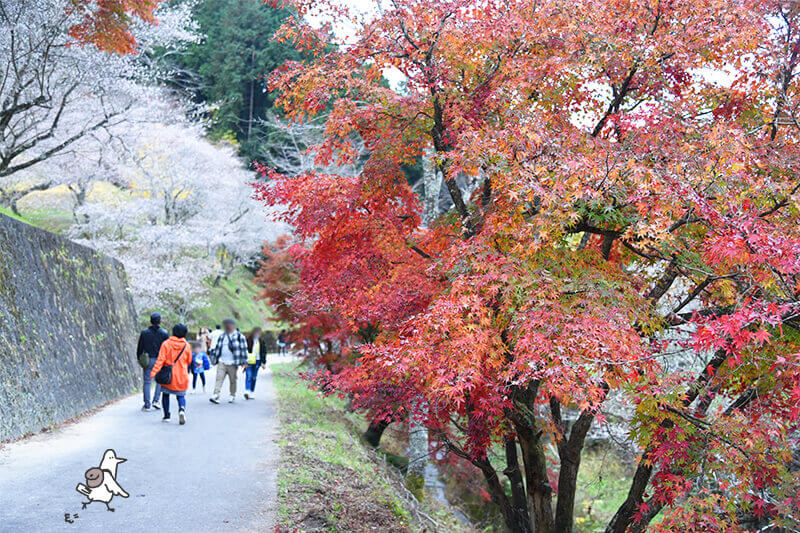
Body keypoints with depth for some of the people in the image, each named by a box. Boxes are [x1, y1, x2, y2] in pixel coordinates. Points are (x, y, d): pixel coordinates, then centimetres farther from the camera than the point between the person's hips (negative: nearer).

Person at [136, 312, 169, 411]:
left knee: (147, 382, 5)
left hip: (148, 360, 0)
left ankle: (147, 405, 3)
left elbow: (140, 347, 3)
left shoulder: (144, 333, -1)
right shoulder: (164, 333, -2)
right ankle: (156, 401, 7)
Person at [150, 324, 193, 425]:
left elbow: (161, 359, -15)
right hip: (181, 376, 1)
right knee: (181, 395, 11)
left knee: (165, 394, 18)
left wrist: (154, 371, -18)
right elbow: (189, 361, 8)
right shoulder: (186, 346, -2)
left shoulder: (166, 344, -7)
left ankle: (166, 416, 16)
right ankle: (182, 409, -19)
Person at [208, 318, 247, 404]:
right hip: (221, 362, 3)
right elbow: (217, 347, 21)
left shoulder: (239, 336, -1)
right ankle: (215, 395, -15)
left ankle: (232, 396, 22)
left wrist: (244, 362, -4)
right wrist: (214, 358, 19)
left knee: (232, 380, 7)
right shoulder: (222, 336, 12)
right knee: (219, 378, -9)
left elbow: (244, 349, -1)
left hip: (232, 364, -3)